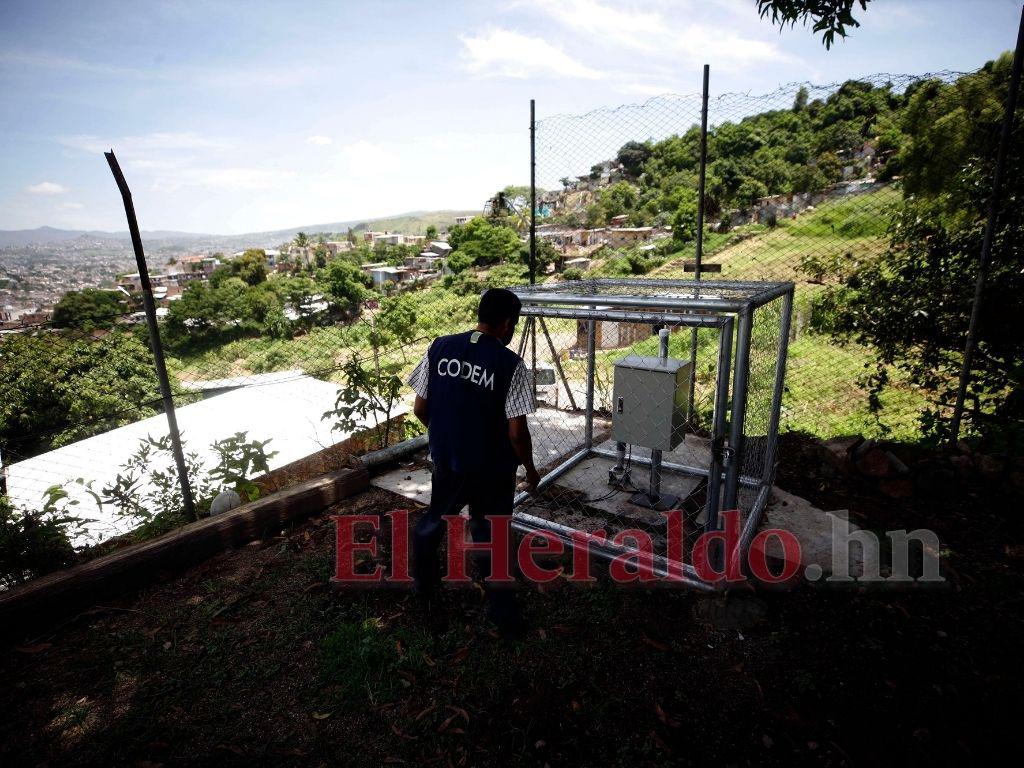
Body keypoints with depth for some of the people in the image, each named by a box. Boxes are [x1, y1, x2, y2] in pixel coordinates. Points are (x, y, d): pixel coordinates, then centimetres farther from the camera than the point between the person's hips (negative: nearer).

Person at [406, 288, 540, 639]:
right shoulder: (511, 364, -18)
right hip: (492, 471, -3)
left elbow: (420, 409, -2)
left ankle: (424, 583, 51)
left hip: (446, 462, 4)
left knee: (433, 522, 28)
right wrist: (530, 468, 0)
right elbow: (516, 432, -17)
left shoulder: (439, 348, -7)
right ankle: (505, 617, 29)